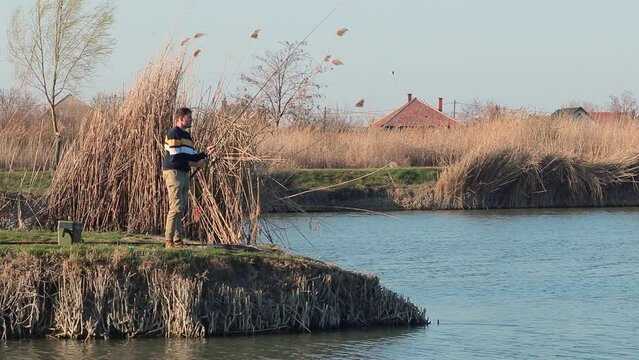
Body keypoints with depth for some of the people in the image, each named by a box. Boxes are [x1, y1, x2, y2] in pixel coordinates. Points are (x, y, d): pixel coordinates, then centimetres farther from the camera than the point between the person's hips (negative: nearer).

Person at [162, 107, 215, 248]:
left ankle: (178, 239, 15)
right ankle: (169, 241, -12)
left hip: (184, 173, 10)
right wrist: (194, 164, -14)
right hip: (173, 172, -10)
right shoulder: (173, 134, -11)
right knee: (176, 208, -13)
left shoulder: (187, 135, 20)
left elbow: (192, 156, 21)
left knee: (182, 208, 11)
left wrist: (205, 153, 5)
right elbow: (175, 159, -18)